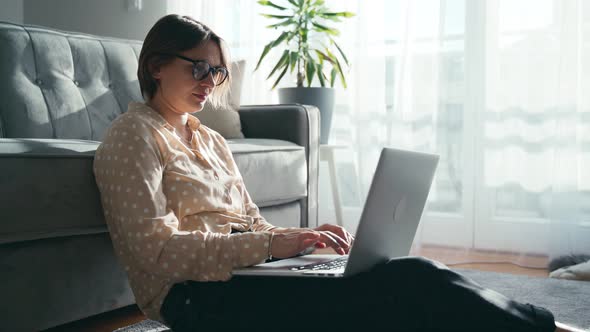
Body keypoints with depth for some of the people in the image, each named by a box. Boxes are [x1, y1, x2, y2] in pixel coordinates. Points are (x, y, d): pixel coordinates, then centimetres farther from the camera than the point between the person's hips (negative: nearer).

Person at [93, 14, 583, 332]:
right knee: (408, 284, -23)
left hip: (242, 266, 8)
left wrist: (300, 238, -3)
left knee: (414, 274, -16)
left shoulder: (210, 140, 22)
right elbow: (157, 251, -14)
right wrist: (272, 245, -21)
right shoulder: (133, 136, -2)